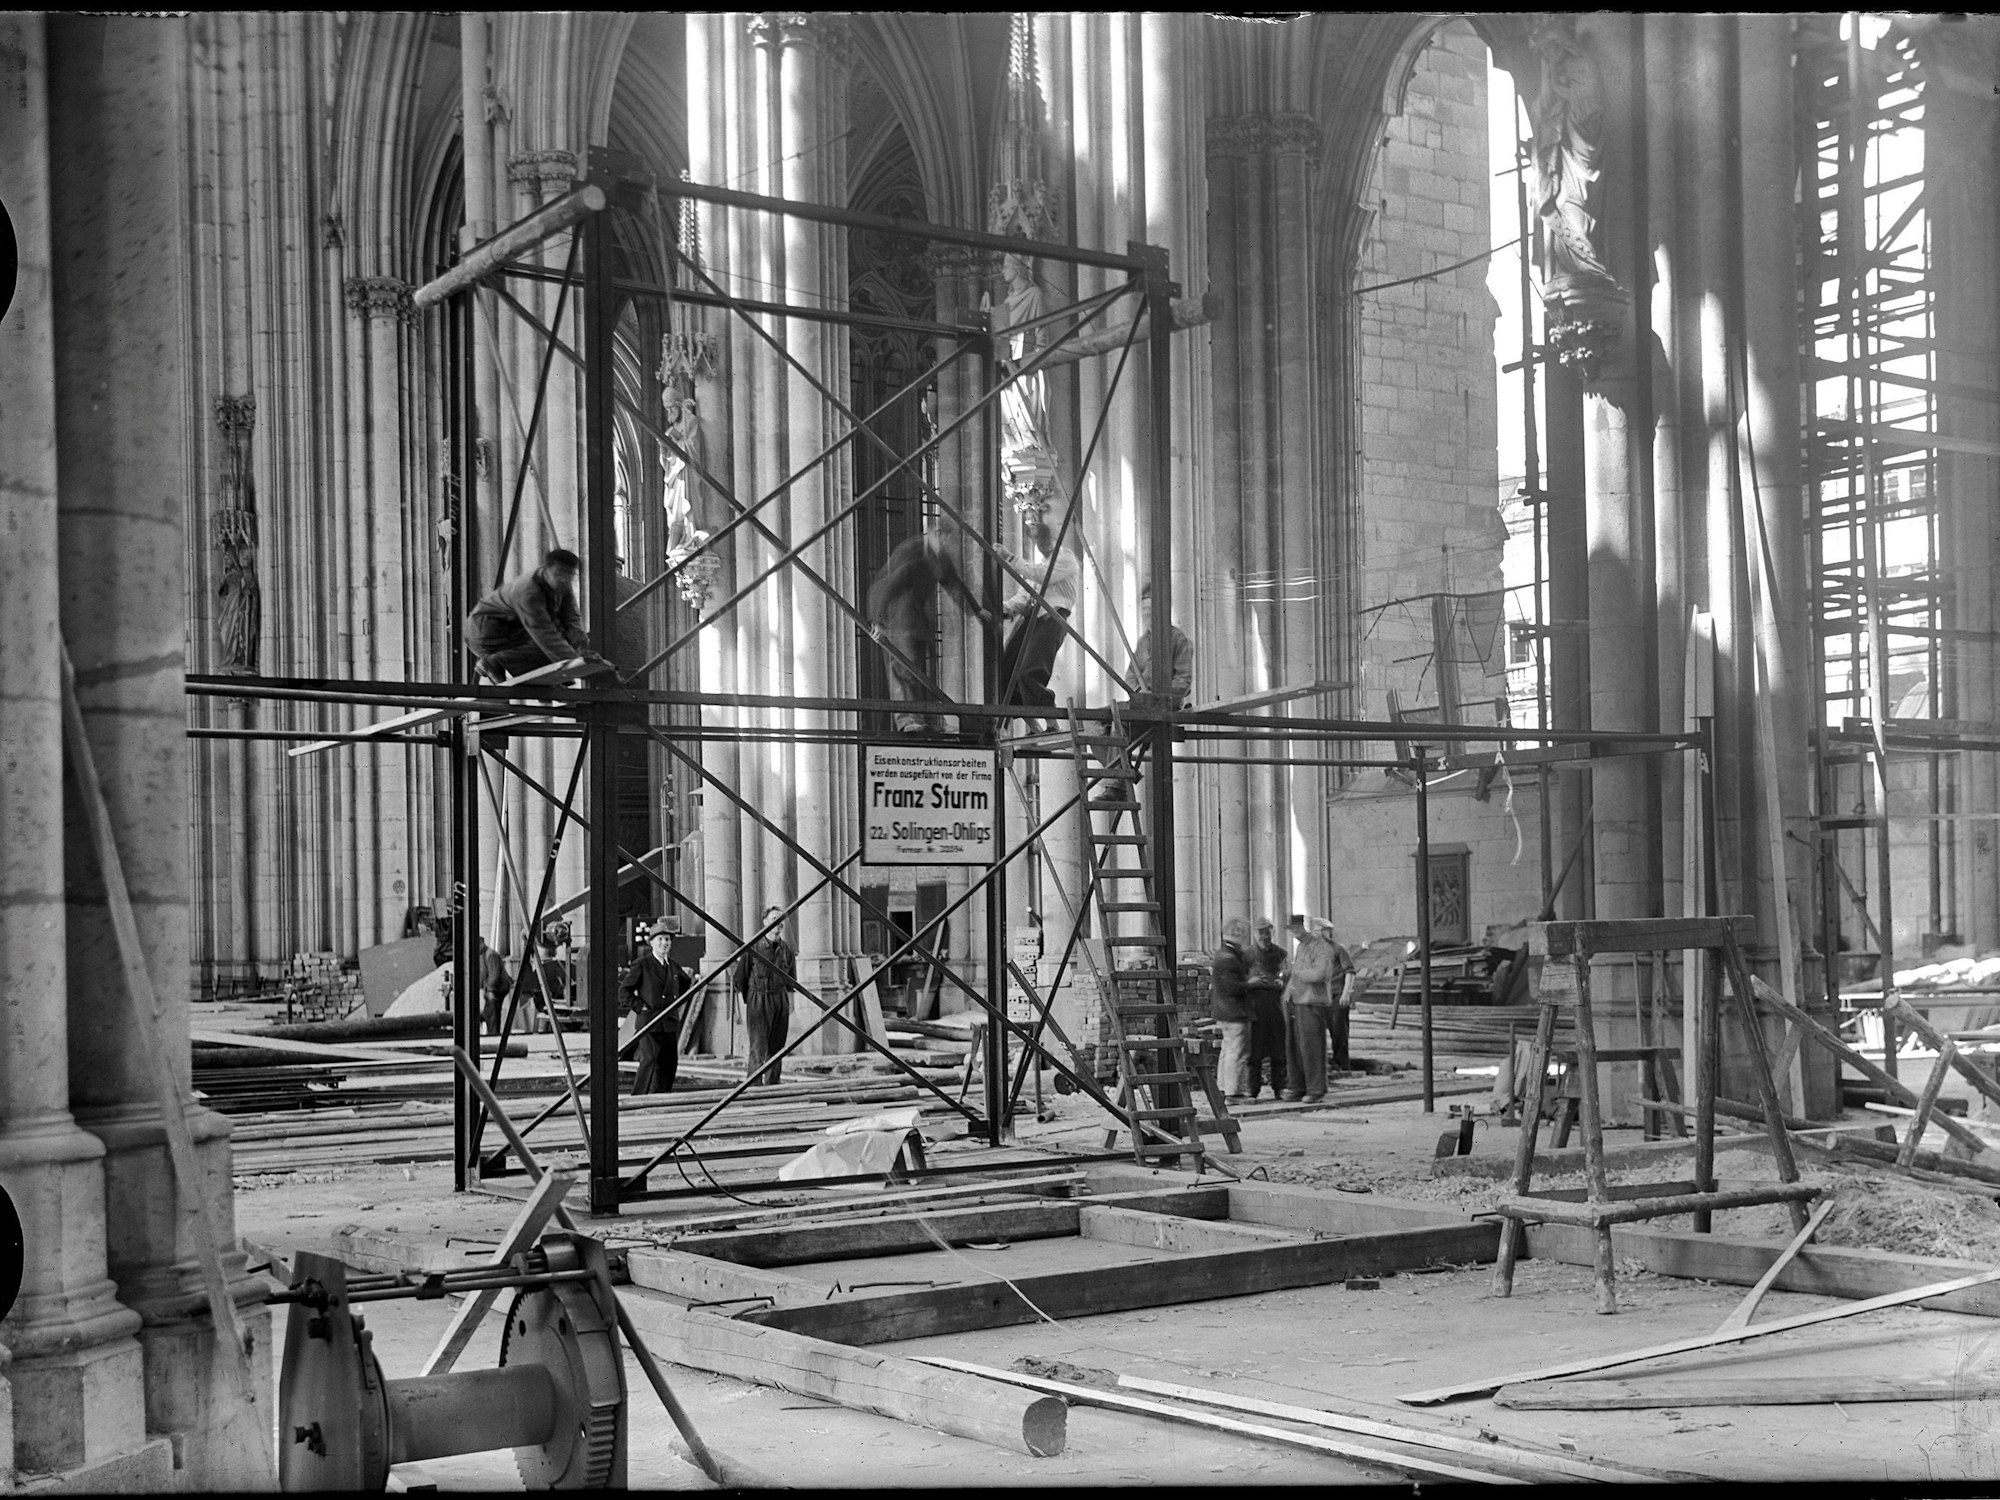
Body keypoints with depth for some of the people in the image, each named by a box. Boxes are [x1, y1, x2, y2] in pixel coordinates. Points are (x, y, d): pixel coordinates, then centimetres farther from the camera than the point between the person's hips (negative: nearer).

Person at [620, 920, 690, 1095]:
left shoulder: (674, 966, 12)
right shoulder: (642, 964, -5)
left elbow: (686, 985, 32)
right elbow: (624, 991, -5)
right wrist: (639, 1007, -10)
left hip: (670, 1021, 6)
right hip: (649, 1021, -6)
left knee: (670, 1062, 6)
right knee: (650, 1059, -14)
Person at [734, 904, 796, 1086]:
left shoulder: (786, 949, 8)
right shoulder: (752, 948, -5)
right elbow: (740, 981, -2)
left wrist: (790, 1010, 12)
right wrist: (744, 1010, -4)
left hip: (781, 1002, 5)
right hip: (757, 1001, -5)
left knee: (775, 1051, 8)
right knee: (757, 1050, -10)